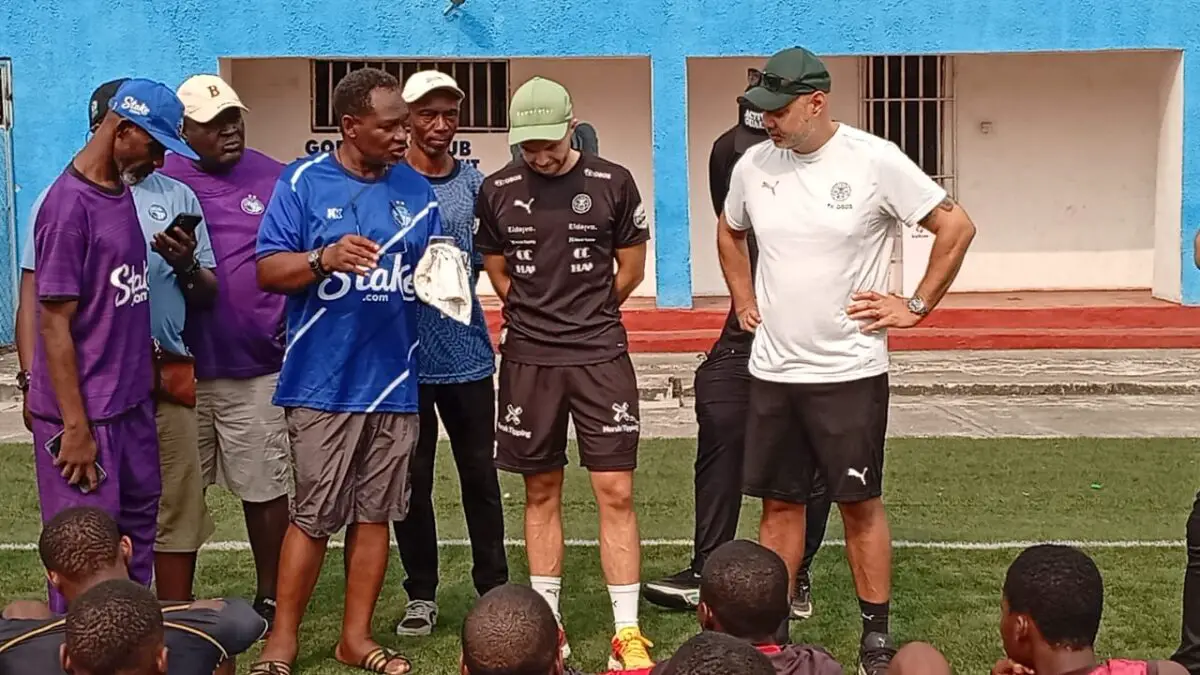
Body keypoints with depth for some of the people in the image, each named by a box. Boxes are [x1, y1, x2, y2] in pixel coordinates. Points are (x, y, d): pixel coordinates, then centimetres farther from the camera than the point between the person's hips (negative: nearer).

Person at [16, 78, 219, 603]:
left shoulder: (178, 197, 12)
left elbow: (207, 297, 12)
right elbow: (34, 295, 3)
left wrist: (186, 266, -9)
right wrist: (32, 381, -5)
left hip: (167, 377, 2)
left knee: (177, 513, 4)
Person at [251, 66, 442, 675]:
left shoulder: (415, 189, 10)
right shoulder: (302, 182, -2)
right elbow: (268, 271, -5)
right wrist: (324, 258, -23)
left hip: (393, 379, 4)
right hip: (323, 381, -4)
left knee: (375, 512, 9)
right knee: (314, 515, -1)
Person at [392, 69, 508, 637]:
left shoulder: (474, 182, 8)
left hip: (467, 351, 2)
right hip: (404, 354, -2)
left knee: (480, 475, 8)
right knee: (412, 479, 6)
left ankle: (495, 589, 19)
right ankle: (421, 595, 18)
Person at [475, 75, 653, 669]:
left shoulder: (612, 184, -3)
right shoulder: (497, 191, 2)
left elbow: (631, 269, 8)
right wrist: (539, 318, 10)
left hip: (601, 357, -2)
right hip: (527, 359, 2)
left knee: (615, 492, -4)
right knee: (541, 493, 10)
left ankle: (627, 632, 4)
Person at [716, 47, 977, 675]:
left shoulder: (874, 161, -12)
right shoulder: (754, 163, 2)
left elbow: (956, 227, -7)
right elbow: (729, 233, 23)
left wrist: (915, 306, -6)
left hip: (849, 370, -4)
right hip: (772, 370, 4)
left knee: (860, 505, 6)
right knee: (779, 503, 11)